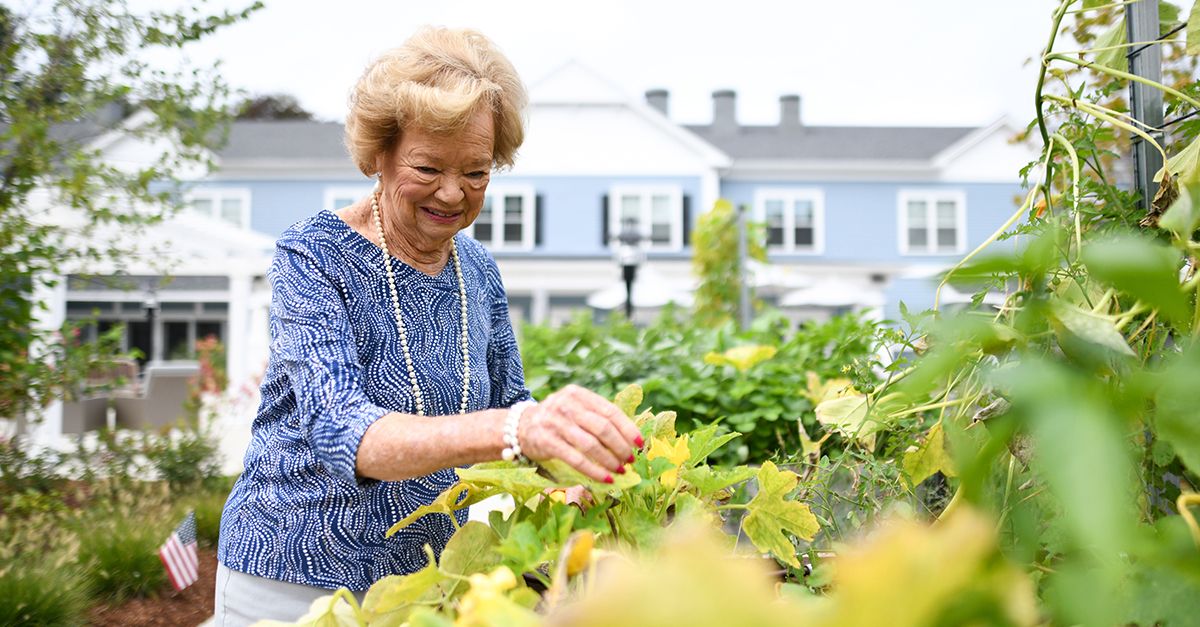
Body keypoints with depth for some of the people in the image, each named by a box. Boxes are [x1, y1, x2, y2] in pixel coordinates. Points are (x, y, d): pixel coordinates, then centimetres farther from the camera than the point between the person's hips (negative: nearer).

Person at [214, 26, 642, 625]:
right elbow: (339, 432, -31)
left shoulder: (478, 270, -1)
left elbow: (507, 401, 8)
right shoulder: (313, 255, -18)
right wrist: (512, 429, -48)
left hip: (429, 578, 5)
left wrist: (554, 427, -16)